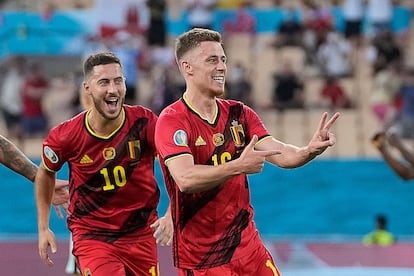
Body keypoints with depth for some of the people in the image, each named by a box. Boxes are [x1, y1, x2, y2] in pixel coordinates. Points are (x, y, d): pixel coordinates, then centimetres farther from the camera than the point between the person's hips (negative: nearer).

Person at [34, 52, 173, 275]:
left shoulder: (144, 122, -13)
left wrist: (171, 215, -23)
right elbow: (45, 173, 9)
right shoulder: (66, 136, -12)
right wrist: (43, 228, 8)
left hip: (141, 234, 2)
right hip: (92, 237, -2)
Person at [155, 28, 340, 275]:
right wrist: (238, 166, -38)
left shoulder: (239, 114, 8)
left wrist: (309, 151, -24)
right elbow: (185, 178, -27)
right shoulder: (172, 120, -12)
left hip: (248, 247, 6)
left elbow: (279, 153, -3)